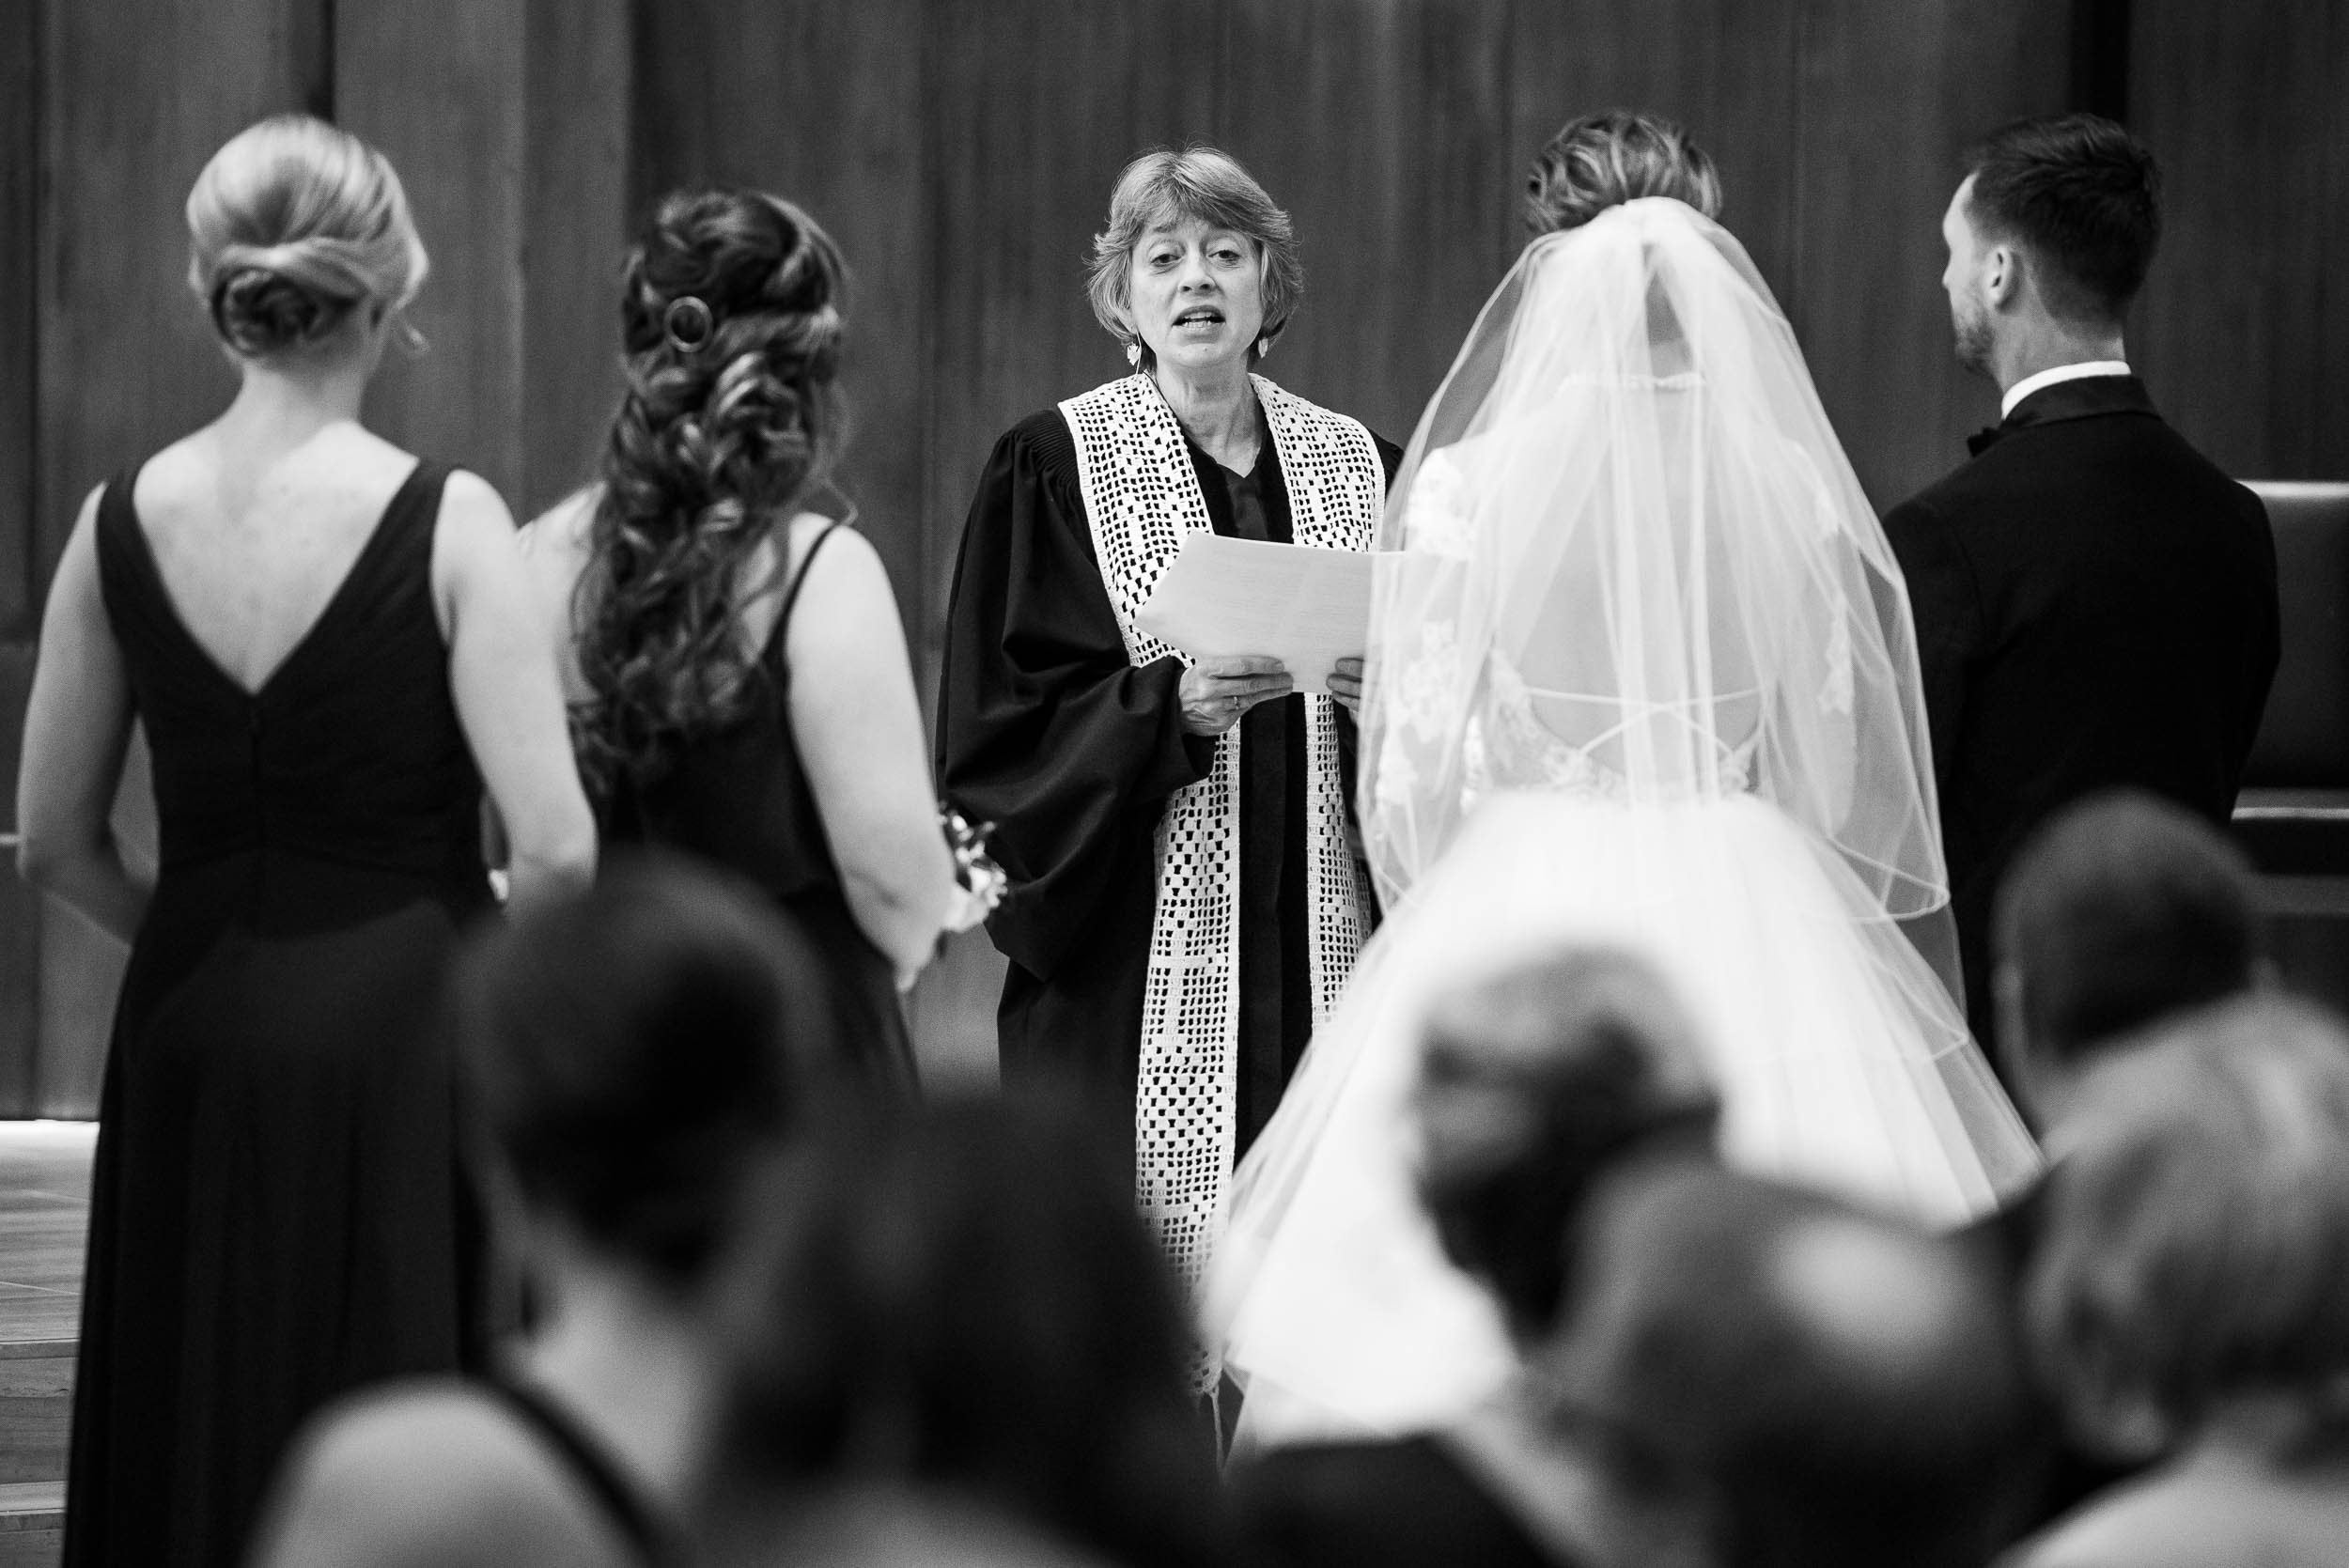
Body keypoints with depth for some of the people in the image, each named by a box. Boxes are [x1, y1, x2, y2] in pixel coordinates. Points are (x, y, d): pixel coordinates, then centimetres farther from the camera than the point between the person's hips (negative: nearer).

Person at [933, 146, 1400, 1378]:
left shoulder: (1349, 466, 12)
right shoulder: (1055, 470, 1)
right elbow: (997, 722, -4)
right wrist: (1173, 704, -18)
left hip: (1322, 945, 3)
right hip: (1138, 945, -3)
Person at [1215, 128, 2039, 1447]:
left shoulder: (1473, 483, -2)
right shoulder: (1794, 491, 2)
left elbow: (1418, 761, 1)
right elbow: (1836, 770, 8)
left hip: (1518, 902, -1)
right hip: (1761, 925, 1)